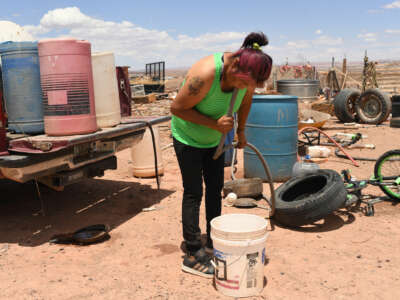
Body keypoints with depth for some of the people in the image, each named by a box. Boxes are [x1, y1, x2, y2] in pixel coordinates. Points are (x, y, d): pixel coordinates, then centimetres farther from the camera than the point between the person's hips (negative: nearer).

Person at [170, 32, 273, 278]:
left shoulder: (247, 74, -16)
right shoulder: (206, 74, -37)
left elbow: (246, 101, 7)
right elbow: (177, 107, -27)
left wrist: (241, 131, 13)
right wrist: (214, 124, -32)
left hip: (214, 139, 7)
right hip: (188, 137, -6)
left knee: (215, 188, 11)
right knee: (193, 193, -6)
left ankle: (214, 243, 25)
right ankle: (193, 255, 2)